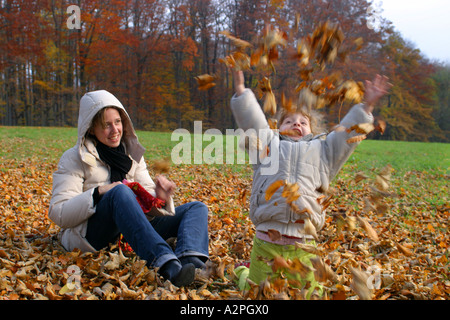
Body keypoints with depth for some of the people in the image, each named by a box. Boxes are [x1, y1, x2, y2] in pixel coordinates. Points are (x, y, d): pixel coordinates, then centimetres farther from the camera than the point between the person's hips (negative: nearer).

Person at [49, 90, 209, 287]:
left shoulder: (131, 153, 17)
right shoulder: (74, 159, 2)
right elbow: (58, 214, -7)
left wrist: (159, 198, -12)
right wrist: (98, 193, -21)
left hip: (132, 231, 6)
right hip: (88, 236, -6)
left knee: (197, 208, -8)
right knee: (120, 192, -36)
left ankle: (192, 262, -45)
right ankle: (167, 265, -57)